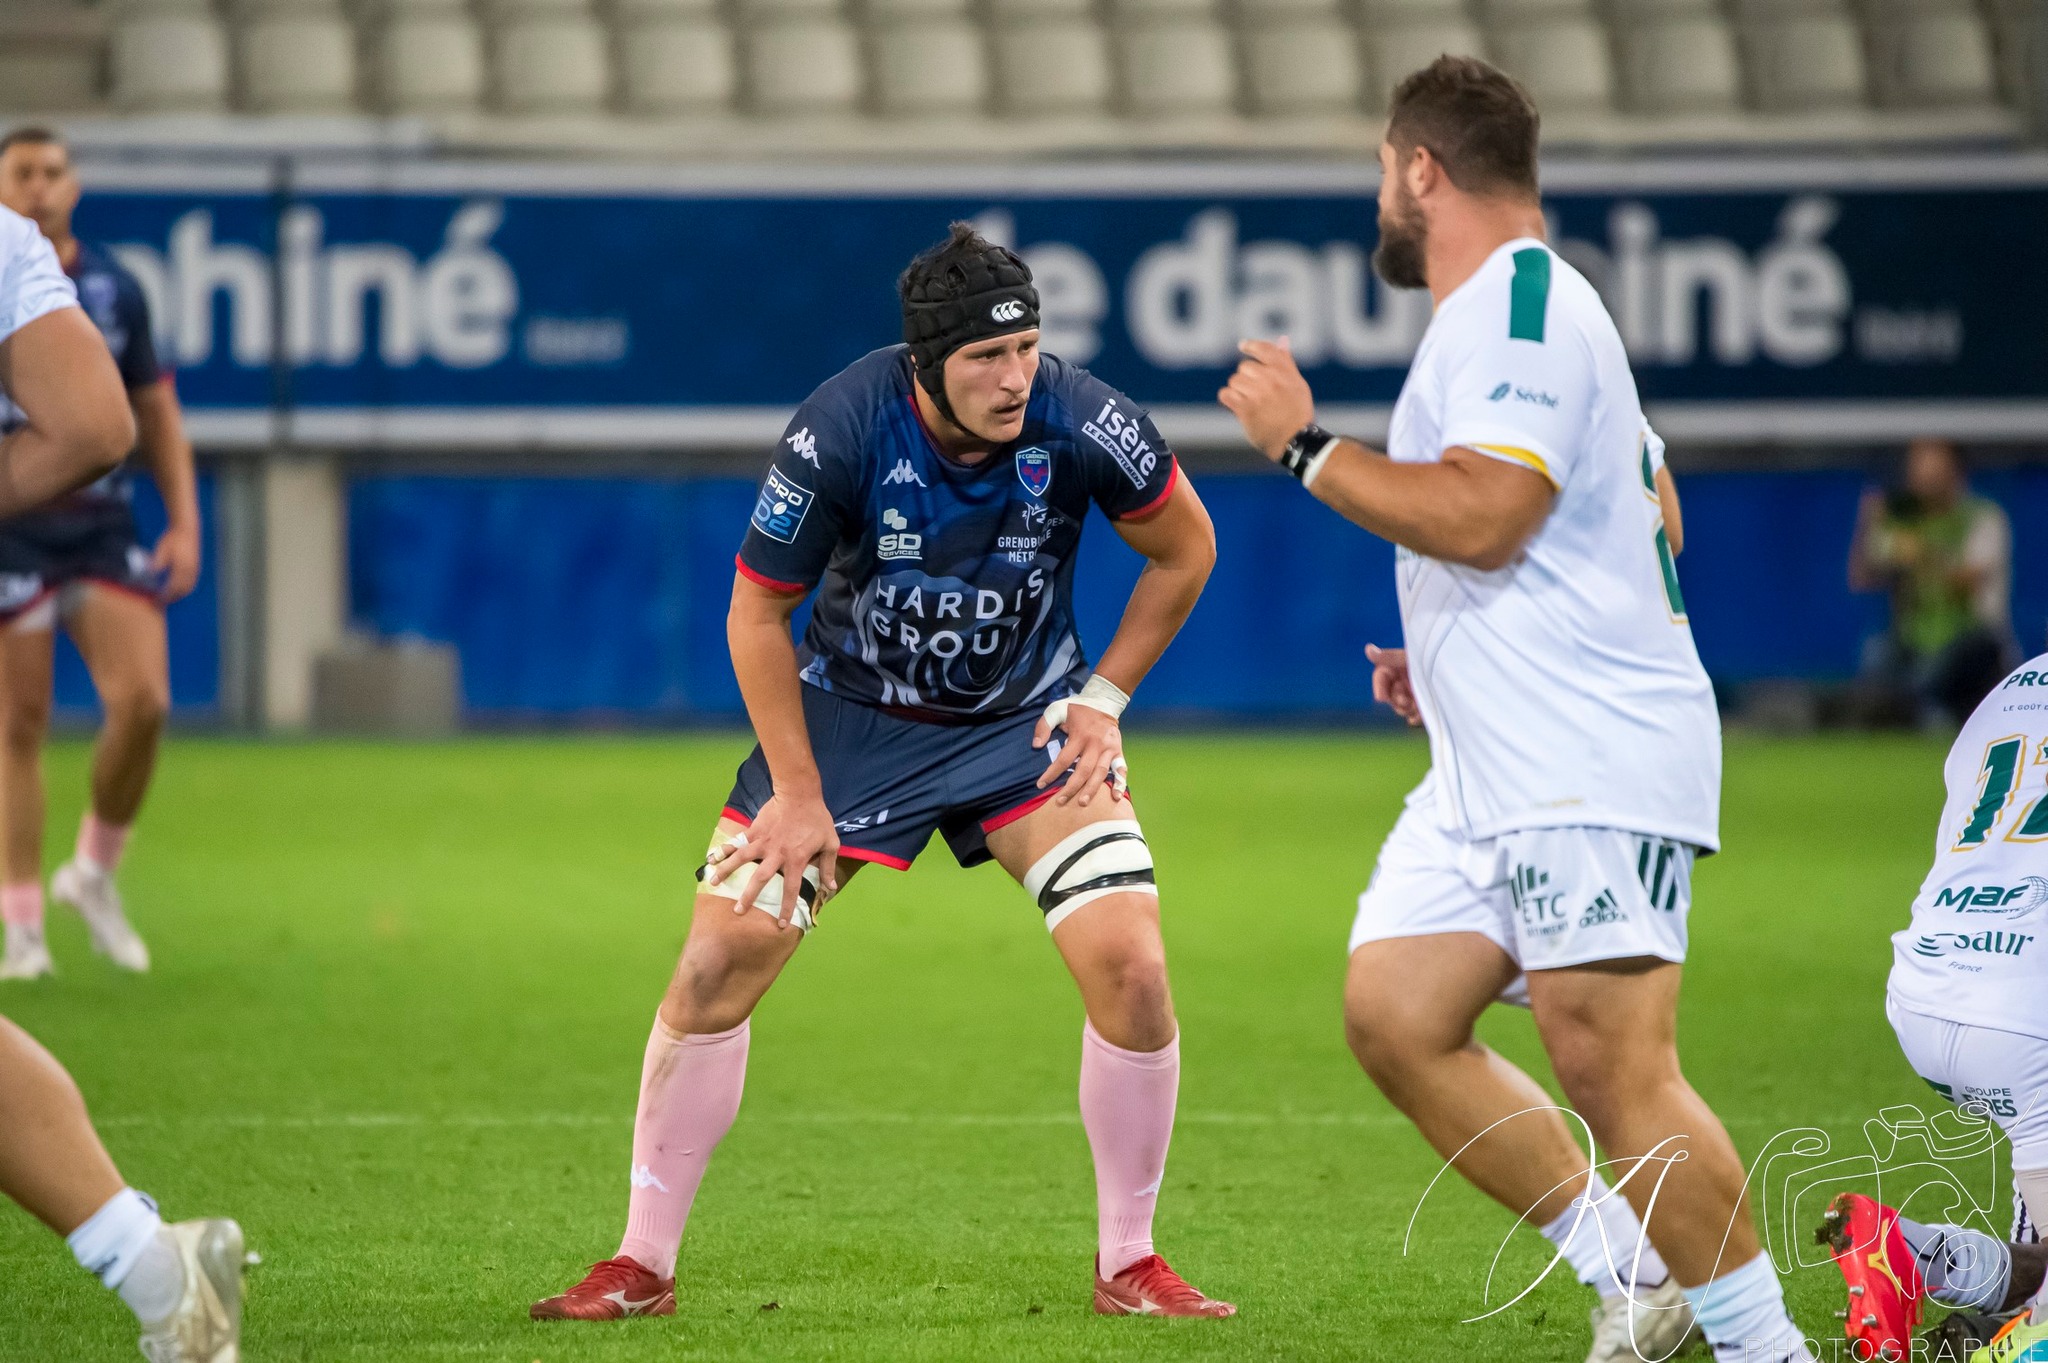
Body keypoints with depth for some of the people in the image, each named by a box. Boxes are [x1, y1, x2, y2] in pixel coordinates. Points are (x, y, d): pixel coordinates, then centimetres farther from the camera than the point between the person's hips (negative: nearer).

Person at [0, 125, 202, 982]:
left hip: (104, 527, 2)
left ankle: (94, 872, 10)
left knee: (142, 701, -14)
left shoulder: (114, 290, 7)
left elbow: (157, 414, 14)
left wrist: (185, 523, 7)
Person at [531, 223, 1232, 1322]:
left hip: (1026, 719, 1)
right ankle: (643, 1264, 5)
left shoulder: (1080, 423, -23)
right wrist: (799, 797, -13)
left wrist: (1104, 697, -5)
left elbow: (1185, 550, -2)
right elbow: (756, 614, -12)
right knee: (716, 963, -9)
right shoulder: (842, 431, -27)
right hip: (852, 713, -1)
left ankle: (1128, 1267, 3)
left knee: (1131, 966, -14)